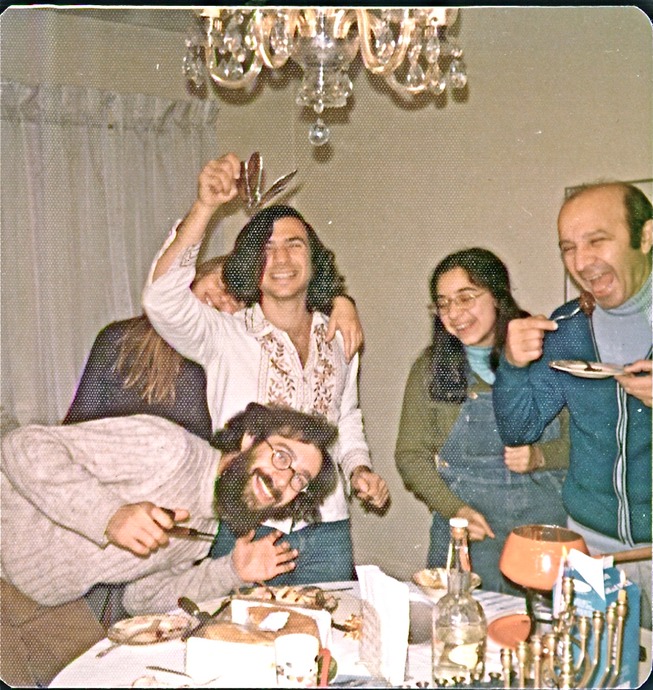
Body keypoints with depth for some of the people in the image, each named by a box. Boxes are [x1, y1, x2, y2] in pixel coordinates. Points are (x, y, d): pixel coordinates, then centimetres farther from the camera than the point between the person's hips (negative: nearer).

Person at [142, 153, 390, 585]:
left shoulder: (339, 339, 7)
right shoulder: (224, 336, -7)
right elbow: (163, 301, -27)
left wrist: (358, 467, 5)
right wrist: (205, 208, -32)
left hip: (327, 534, 4)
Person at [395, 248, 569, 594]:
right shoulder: (431, 367, 0)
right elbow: (410, 455, 2)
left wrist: (539, 457, -14)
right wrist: (456, 509, -11)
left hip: (546, 522, 0)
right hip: (464, 530, 0)